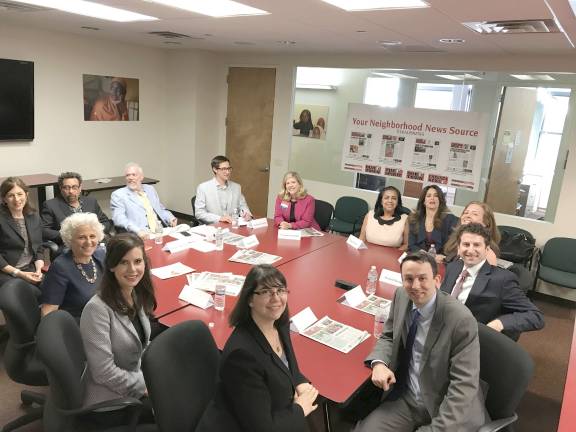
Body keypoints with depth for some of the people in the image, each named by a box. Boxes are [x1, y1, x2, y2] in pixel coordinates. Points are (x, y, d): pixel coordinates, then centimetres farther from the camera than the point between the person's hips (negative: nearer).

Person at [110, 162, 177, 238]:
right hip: (141, 236, -4)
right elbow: (119, 219, -10)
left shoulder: (150, 189, 20)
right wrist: (137, 231, -27)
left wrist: (170, 218, 5)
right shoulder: (118, 195, 4)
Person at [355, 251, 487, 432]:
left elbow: (464, 385, -20)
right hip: (405, 398, 4)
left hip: (442, 408, -4)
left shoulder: (461, 320, -21)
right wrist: (378, 363, -12)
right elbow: (388, 337, 9)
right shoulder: (401, 296, -5)